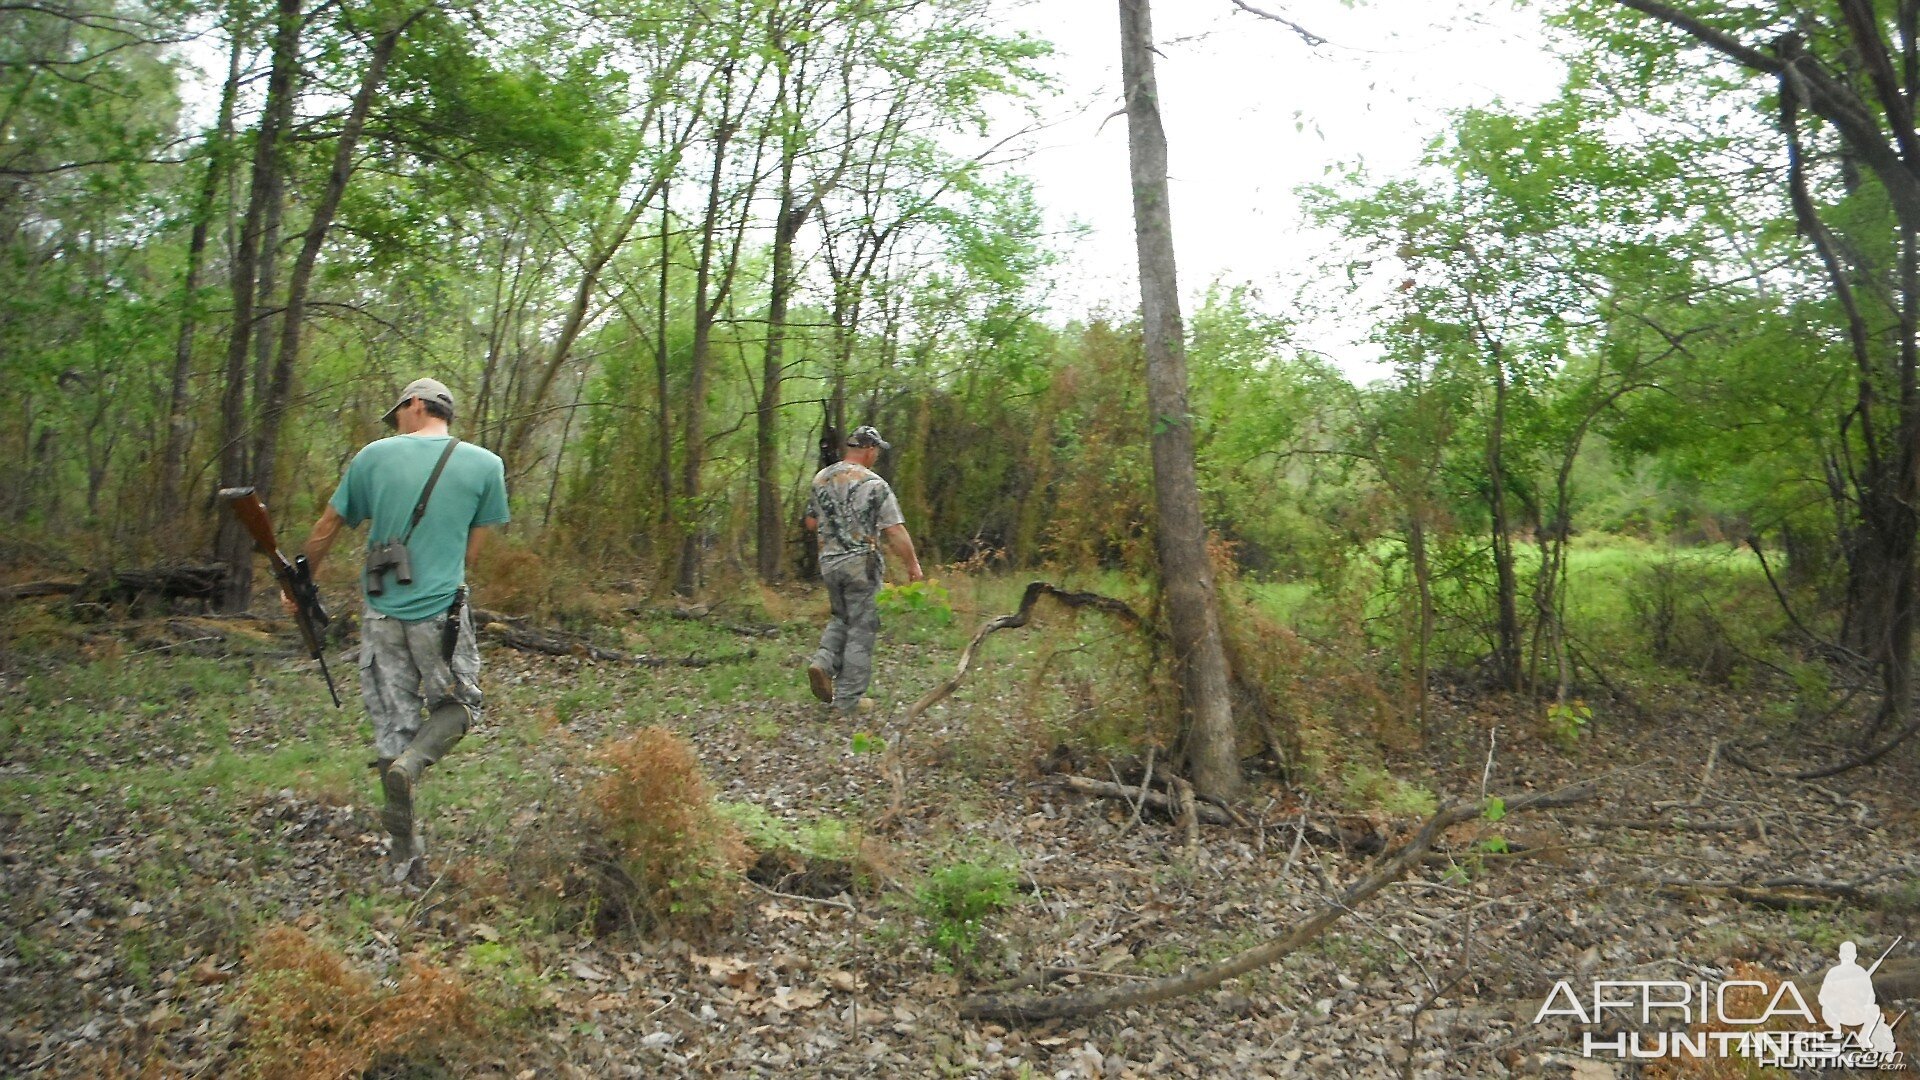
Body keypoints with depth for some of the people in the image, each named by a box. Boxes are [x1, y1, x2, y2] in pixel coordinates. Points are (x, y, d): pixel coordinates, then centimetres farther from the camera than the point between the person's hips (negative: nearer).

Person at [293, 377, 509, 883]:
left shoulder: (374, 455, 1)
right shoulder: (485, 465, -2)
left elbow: (327, 528, 9)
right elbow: (470, 550, 3)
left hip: (381, 612, 2)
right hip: (441, 610, -2)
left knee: (392, 725, 11)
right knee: (458, 705, 17)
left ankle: (406, 856, 16)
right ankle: (412, 764, -15)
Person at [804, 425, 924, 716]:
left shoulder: (821, 478, 6)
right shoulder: (874, 484, -12)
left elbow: (811, 522, 15)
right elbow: (895, 531, -14)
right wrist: (913, 565, -5)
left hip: (828, 562, 6)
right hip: (861, 563, -6)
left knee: (842, 618, 25)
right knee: (862, 629, 4)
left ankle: (824, 660, 0)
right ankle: (849, 700, 7)